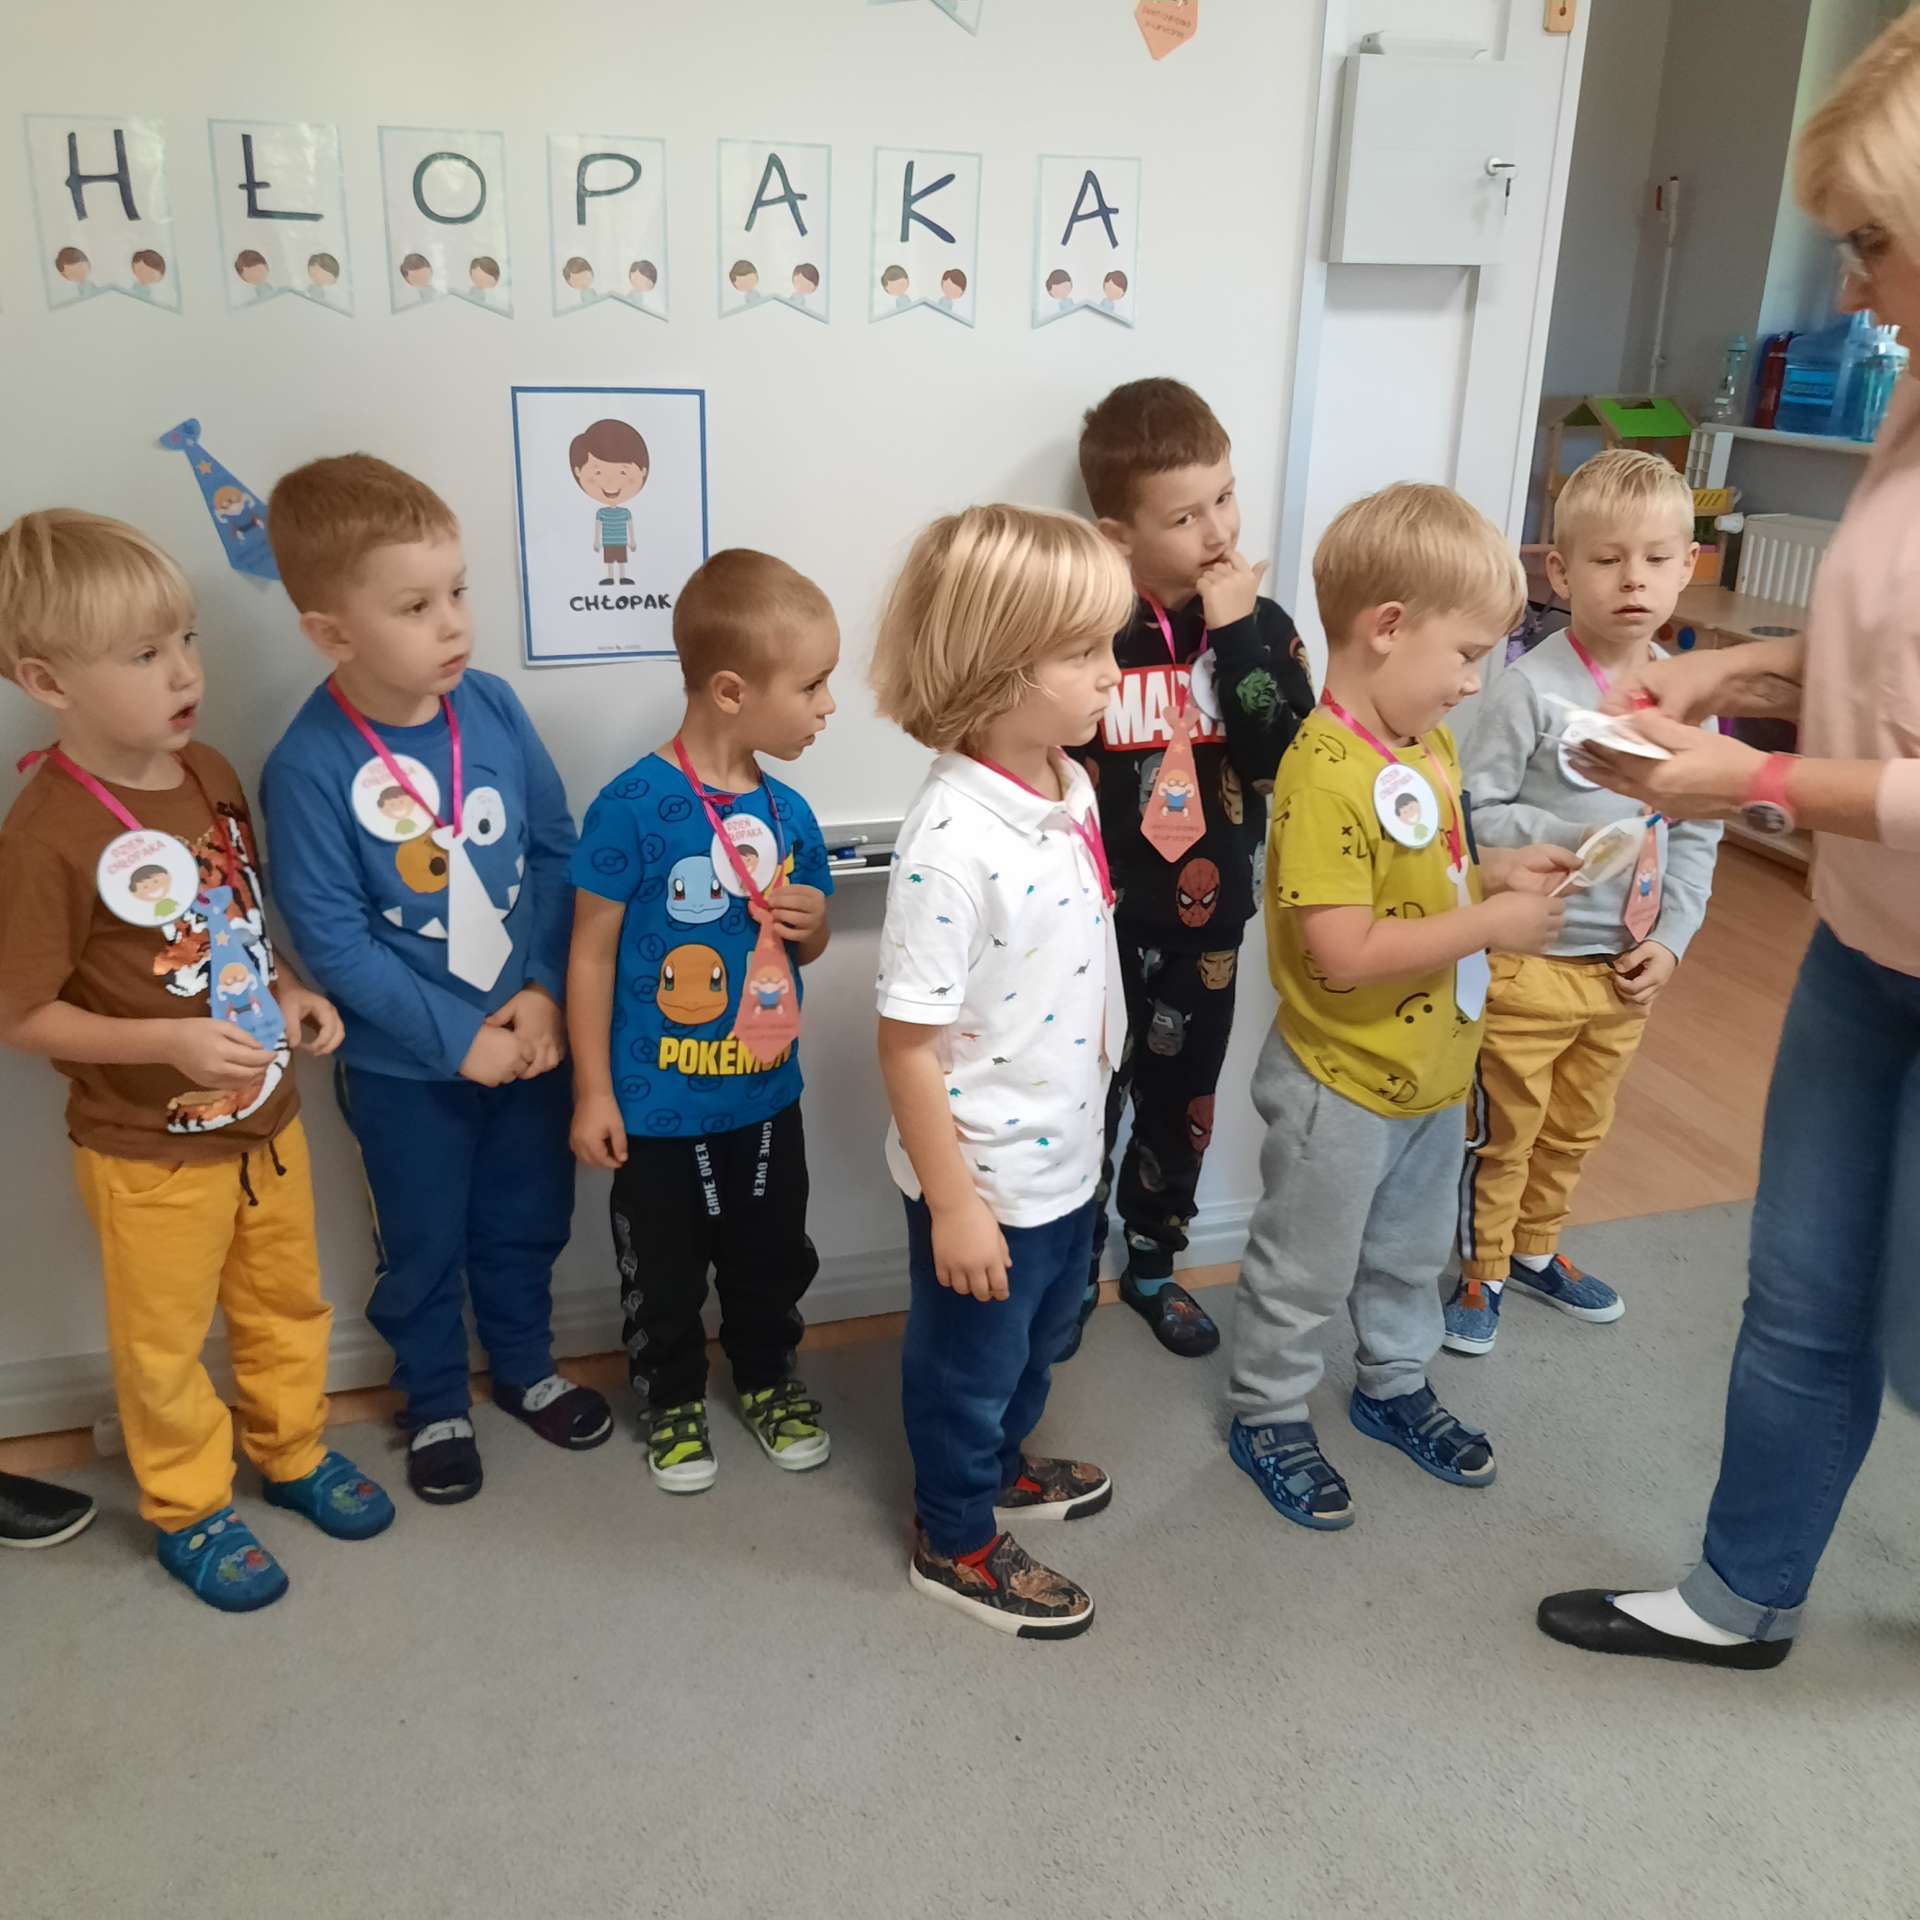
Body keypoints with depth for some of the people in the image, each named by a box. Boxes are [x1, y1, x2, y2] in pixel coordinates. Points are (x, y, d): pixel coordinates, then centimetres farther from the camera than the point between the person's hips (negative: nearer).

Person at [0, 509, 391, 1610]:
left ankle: (294, 1451, 47)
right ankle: (189, 1509, 38)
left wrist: (288, 992, -5)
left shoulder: (210, 774, -3)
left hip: (268, 1117, 6)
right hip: (149, 1148, -6)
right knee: (166, 1343, 16)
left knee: (286, 1303, 24)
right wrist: (170, 1041, -27)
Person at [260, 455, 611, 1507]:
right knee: (422, 1247, 17)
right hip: (404, 1066, -3)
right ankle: (435, 1404, 41)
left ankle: (525, 1367, 47)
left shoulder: (493, 709, -9)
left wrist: (544, 993, -13)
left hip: (529, 1036, 4)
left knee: (527, 1220, 22)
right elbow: (333, 939, -18)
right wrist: (460, 1040, -17)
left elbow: (558, 851, -3)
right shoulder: (309, 767, -20)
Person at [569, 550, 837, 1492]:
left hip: (767, 1095, 5)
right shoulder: (634, 806, -21)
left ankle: (767, 1376, 46)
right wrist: (593, 1092, -11)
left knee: (773, 1257, 22)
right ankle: (672, 1397, 40)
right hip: (660, 1104, -5)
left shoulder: (788, 812, -3)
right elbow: (591, 953, -14)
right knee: (663, 1271, 16)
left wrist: (814, 925, -12)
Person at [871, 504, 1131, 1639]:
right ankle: (957, 1540, 41)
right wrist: (952, 1203, -20)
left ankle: (999, 1465, 56)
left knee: (1042, 1334, 29)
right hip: (985, 1172, -8)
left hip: (1068, 1150, 8)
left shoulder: (1073, 789, -4)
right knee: (971, 1360, 16)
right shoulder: (954, 844, -31)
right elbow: (908, 1041, -26)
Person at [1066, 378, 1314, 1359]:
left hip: (1207, 922, 3)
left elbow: (1286, 759, -19)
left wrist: (1236, 636, -23)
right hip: (1098, 925, -3)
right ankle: (1073, 1270, 34)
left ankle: (1153, 1264, 40)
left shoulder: (1261, 627, -5)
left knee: (1183, 1102, 18)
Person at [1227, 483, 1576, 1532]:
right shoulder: (1325, 776, -28)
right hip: (1342, 1087, -8)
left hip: (1431, 1070, 9)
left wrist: (1497, 869, -2)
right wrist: (1491, 924, -24)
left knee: (1412, 1250, 27)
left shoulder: (1432, 747, 1)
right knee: (1306, 1267, 12)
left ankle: (1396, 1384, 48)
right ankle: (1269, 1414, 33)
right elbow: (1344, 954, -31)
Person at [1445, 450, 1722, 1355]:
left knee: (1576, 1130, 22)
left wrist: (1670, 940, -2)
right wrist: (1568, 840, -28)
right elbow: (1476, 812, -17)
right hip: (1526, 963, -5)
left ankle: (1535, 1251, 45)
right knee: (1502, 1134, 10)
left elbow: (1698, 835, 6)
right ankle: (1482, 1272, 30)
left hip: (1625, 968, 6)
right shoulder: (1532, 688, -17)